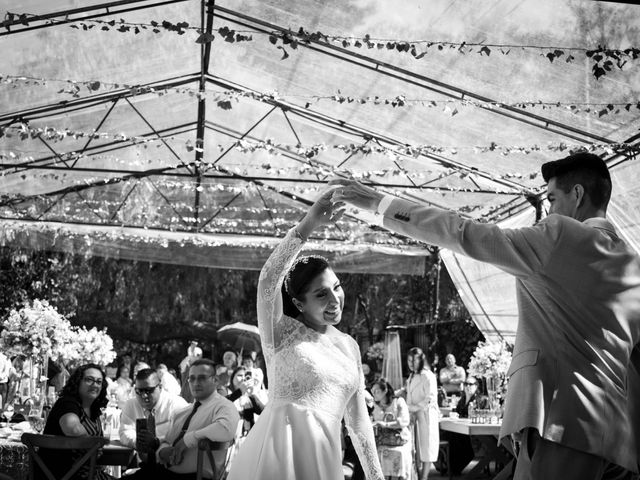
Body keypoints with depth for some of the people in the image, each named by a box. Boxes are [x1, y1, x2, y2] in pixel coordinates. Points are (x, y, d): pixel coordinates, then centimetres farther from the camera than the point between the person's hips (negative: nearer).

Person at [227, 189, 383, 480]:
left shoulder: (349, 347, 15)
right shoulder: (282, 331, 0)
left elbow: (358, 420, 19)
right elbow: (267, 281, -20)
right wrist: (307, 226, -28)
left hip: (324, 457, 5)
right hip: (277, 451, -5)